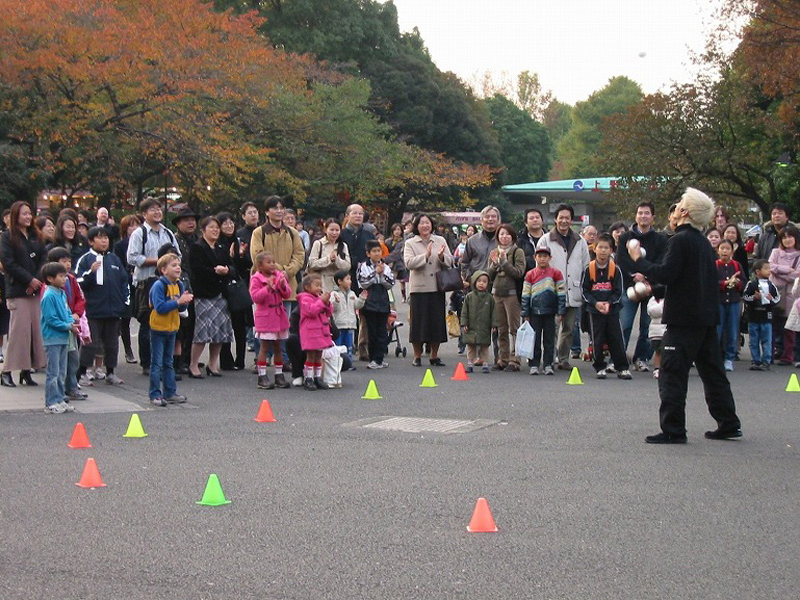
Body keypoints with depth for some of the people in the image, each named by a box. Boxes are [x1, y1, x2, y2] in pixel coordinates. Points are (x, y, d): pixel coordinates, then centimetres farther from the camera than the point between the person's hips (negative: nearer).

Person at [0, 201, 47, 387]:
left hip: (36, 290, 5)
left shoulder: (35, 236, 16)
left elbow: (43, 259, 11)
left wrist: (37, 280, -6)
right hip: (17, 291, -5)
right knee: (19, 330, -8)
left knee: (36, 329, 1)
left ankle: (27, 370, 7)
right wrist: (29, 279, -13)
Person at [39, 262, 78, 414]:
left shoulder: (62, 294, 10)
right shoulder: (49, 296, -16)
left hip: (64, 338, 9)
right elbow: (51, 319, -18)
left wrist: (72, 322, -2)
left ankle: (60, 400, 22)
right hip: (53, 339, -9)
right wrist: (68, 326, -16)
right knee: (53, 373, -3)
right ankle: (51, 404, 2)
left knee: (62, 373, 14)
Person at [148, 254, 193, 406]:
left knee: (168, 362, 15)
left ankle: (170, 392, 22)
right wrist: (178, 302, -28)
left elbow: (181, 308, 6)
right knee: (157, 363, -1)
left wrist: (185, 301, -15)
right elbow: (160, 308, -26)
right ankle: (155, 394, 4)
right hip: (158, 329, -7)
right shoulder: (159, 286, -18)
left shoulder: (179, 285, 4)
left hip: (172, 329, 7)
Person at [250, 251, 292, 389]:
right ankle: (262, 377, 1)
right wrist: (268, 287, -25)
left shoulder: (279, 276, 7)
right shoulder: (256, 279, -8)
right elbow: (255, 297, -17)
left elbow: (287, 294, 4)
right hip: (265, 316, -6)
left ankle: (279, 376, 18)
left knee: (277, 347, 11)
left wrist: (283, 285, -15)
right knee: (265, 347, -4)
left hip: (279, 315, 6)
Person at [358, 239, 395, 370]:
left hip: (383, 302, 3)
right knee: (372, 332, 0)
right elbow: (363, 283, -9)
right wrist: (375, 273, -10)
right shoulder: (364, 266, 1)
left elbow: (390, 284, 4)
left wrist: (382, 274, -9)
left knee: (382, 332, 1)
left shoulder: (386, 267, 11)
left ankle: (379, 359, 6)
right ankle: (373, 359, 6)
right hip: (370, 302, -3)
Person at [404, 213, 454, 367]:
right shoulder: (410, 243, 3)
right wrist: (425, 255, -21)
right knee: (419, 321, 0)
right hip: (419, 288, -2)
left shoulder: (440, 241, 11)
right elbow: (409, 263, -11)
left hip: (437, 287, 3)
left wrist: (442, 257, -15)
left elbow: (450, 262, 6)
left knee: (437, 321, 4)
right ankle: (417, 356, 11)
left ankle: (434, 356, 15)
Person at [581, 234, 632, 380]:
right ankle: (600, 368, 13)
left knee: (616, 339, 1)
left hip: (613, 309, 0)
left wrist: (609, 303, -14)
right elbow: (584, 290, 1)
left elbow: (619, 291, 1)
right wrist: (596, 303, -13)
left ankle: (622, 368, 8)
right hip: (594, 311, 0)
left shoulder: (615, 269, -1)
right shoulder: (589, 269, -1)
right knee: (597, 340, 4)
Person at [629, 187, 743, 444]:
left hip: (684, 318, -9)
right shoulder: (703, 242, 14)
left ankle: (673, 430, -5)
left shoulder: (681, 240, -13)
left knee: (672, 373, -5)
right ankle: (728, 424, 20)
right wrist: (650, 279, 23)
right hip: (707, 317, 9)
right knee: (712, 371, 15)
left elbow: (666, 273, -20)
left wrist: (638, 261, -6)